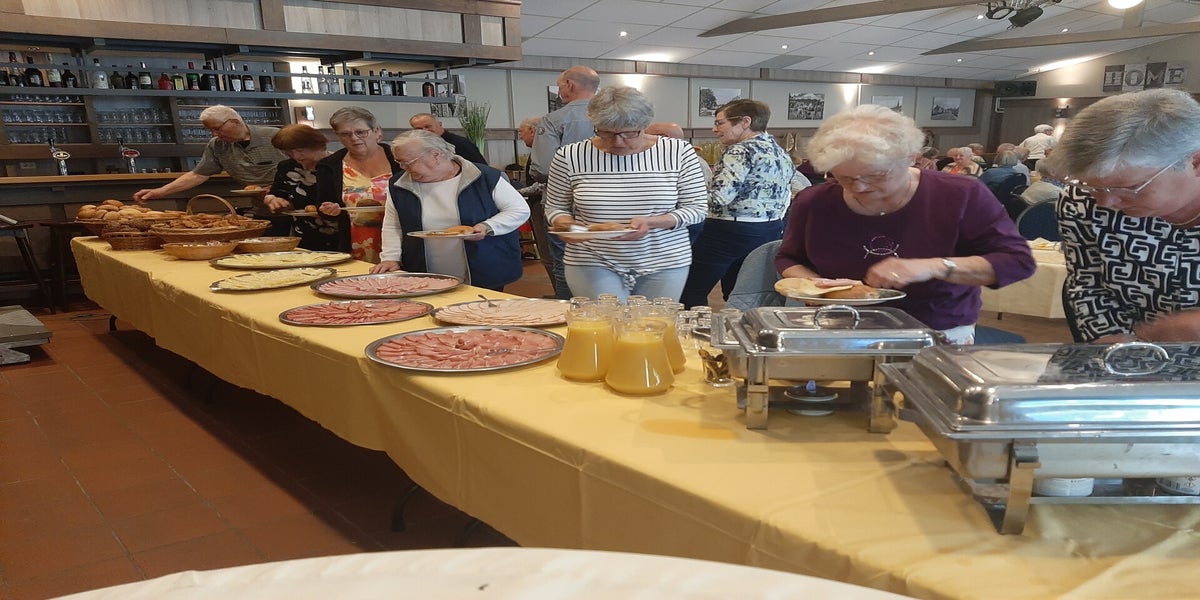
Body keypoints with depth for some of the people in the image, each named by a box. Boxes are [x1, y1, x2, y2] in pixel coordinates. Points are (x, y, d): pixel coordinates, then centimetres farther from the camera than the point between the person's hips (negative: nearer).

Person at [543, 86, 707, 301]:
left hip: (664, 263, 1)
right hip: (593, 264, -1)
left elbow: (696, 208, -3)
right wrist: (567, 225, -16)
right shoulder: (570, 156, -5)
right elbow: (555, 208, 7)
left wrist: (650, 222, -19)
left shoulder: (679, 152, -6)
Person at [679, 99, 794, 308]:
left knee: (692, 292, -3)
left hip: (731, 232, -9)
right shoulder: (780, 152, 13)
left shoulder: (741, 151, -14)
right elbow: (784, 197, 17)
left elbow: (719, 197, -22)